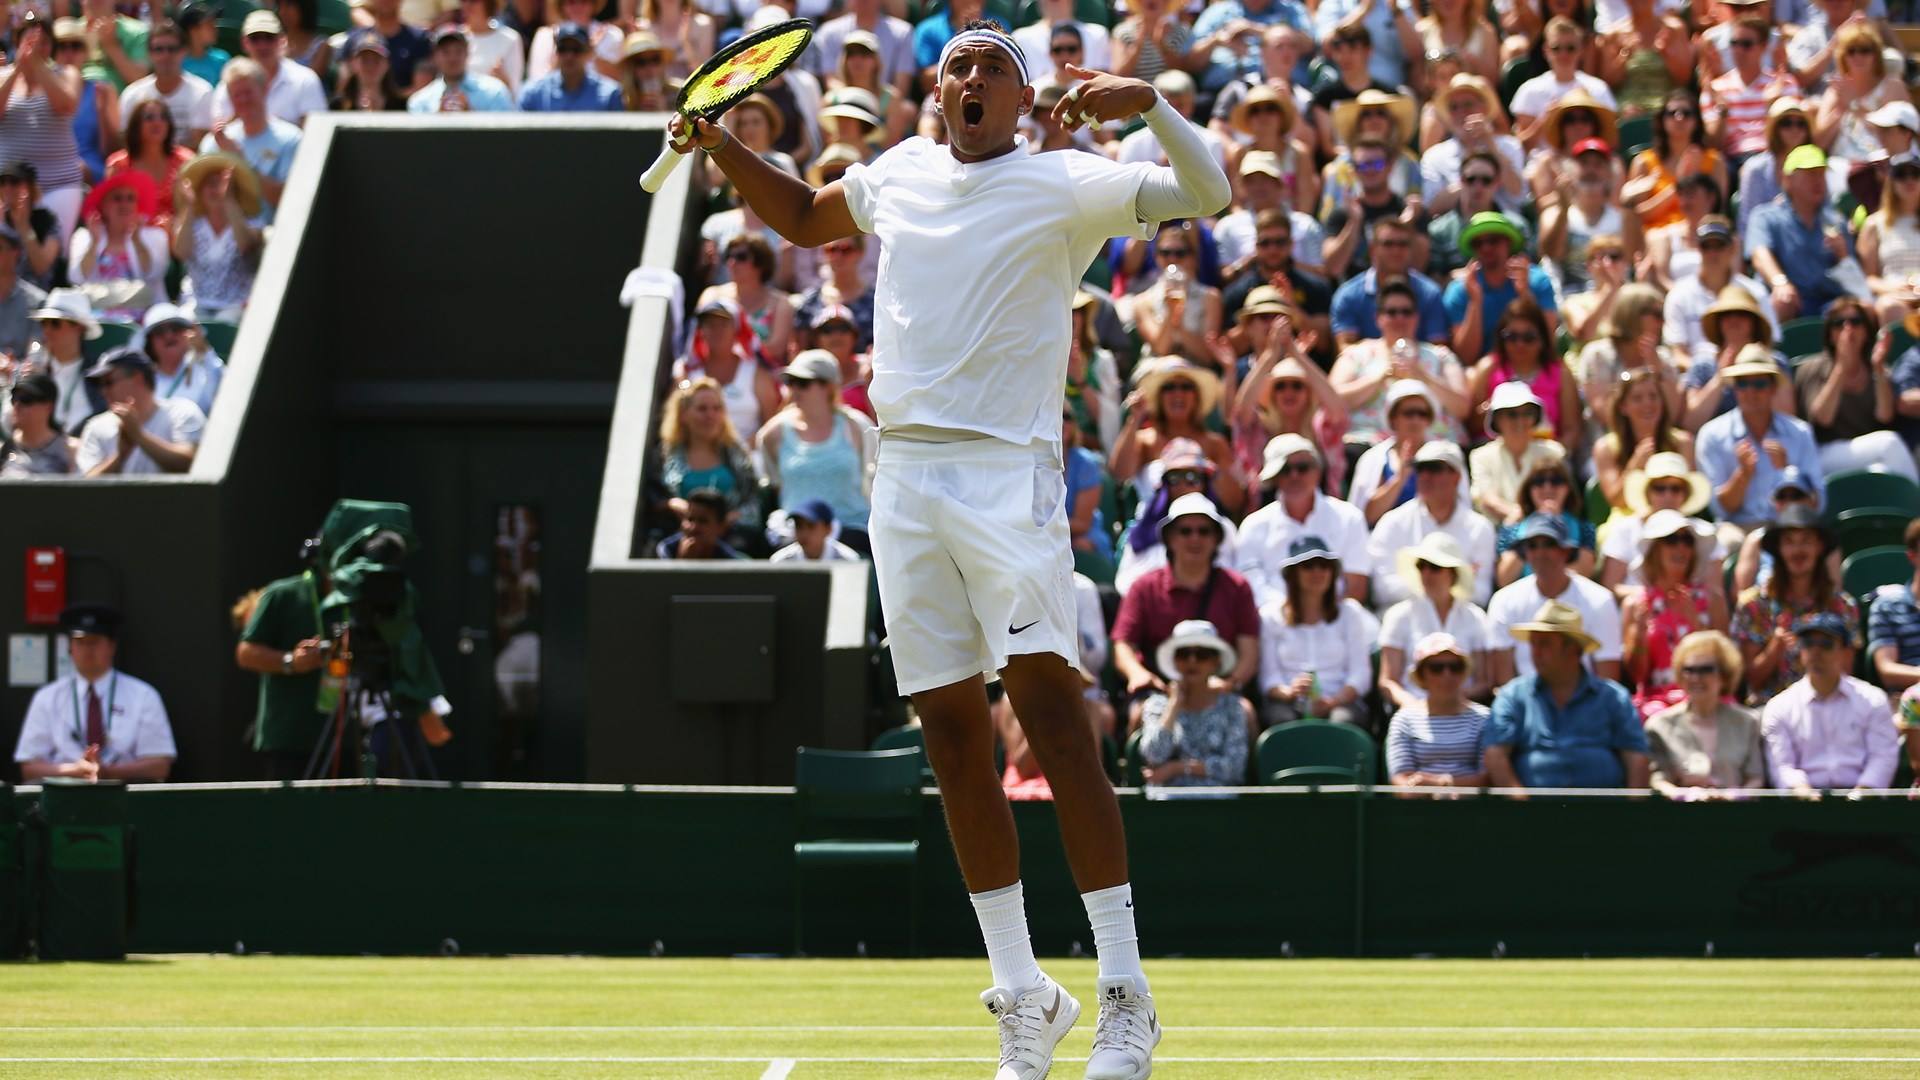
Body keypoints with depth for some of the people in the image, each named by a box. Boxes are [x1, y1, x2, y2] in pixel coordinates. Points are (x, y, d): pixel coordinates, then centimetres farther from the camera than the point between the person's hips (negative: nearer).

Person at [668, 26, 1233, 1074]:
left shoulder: (1063, 184, 1)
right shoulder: (900, 172, 17)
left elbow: (1204, 193, -10)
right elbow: (804, 217, 36)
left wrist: (1148, 102, -25)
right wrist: (722, 147, 22)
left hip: (1006, 469, -5)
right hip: (904, 479, 5)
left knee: (1052, 711, -17)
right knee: (952, 733, 4)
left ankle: (1123, 995, -18)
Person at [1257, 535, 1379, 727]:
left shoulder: (1349, 612, 16)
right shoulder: (1271, 616, 13)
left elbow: (1360, 673, 6)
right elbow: (1268, 677, 6)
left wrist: (1333, 701, -14)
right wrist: (1288, 691, -18)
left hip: (1340, 702, 1)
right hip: (1288, 704, -1)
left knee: (1344, 719, -35)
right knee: (1283, 719, -36)